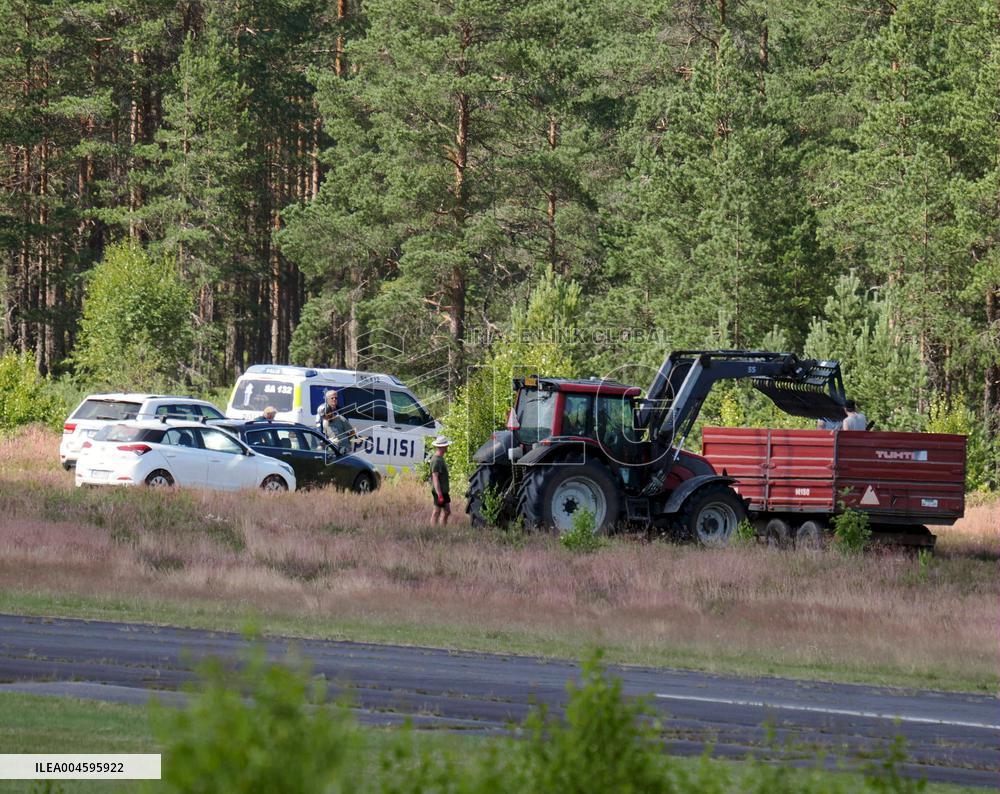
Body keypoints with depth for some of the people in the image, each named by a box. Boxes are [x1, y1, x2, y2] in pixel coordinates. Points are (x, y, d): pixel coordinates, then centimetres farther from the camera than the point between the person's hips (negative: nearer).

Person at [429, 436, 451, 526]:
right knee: (437, 512, -2)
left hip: (444, 491, 10)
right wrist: (439, 494, -25)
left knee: (447, 511, 14)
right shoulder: (436, 460, -20)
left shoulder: (441, 458, 12)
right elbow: (435, 478, -23)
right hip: (439, 491, -10)